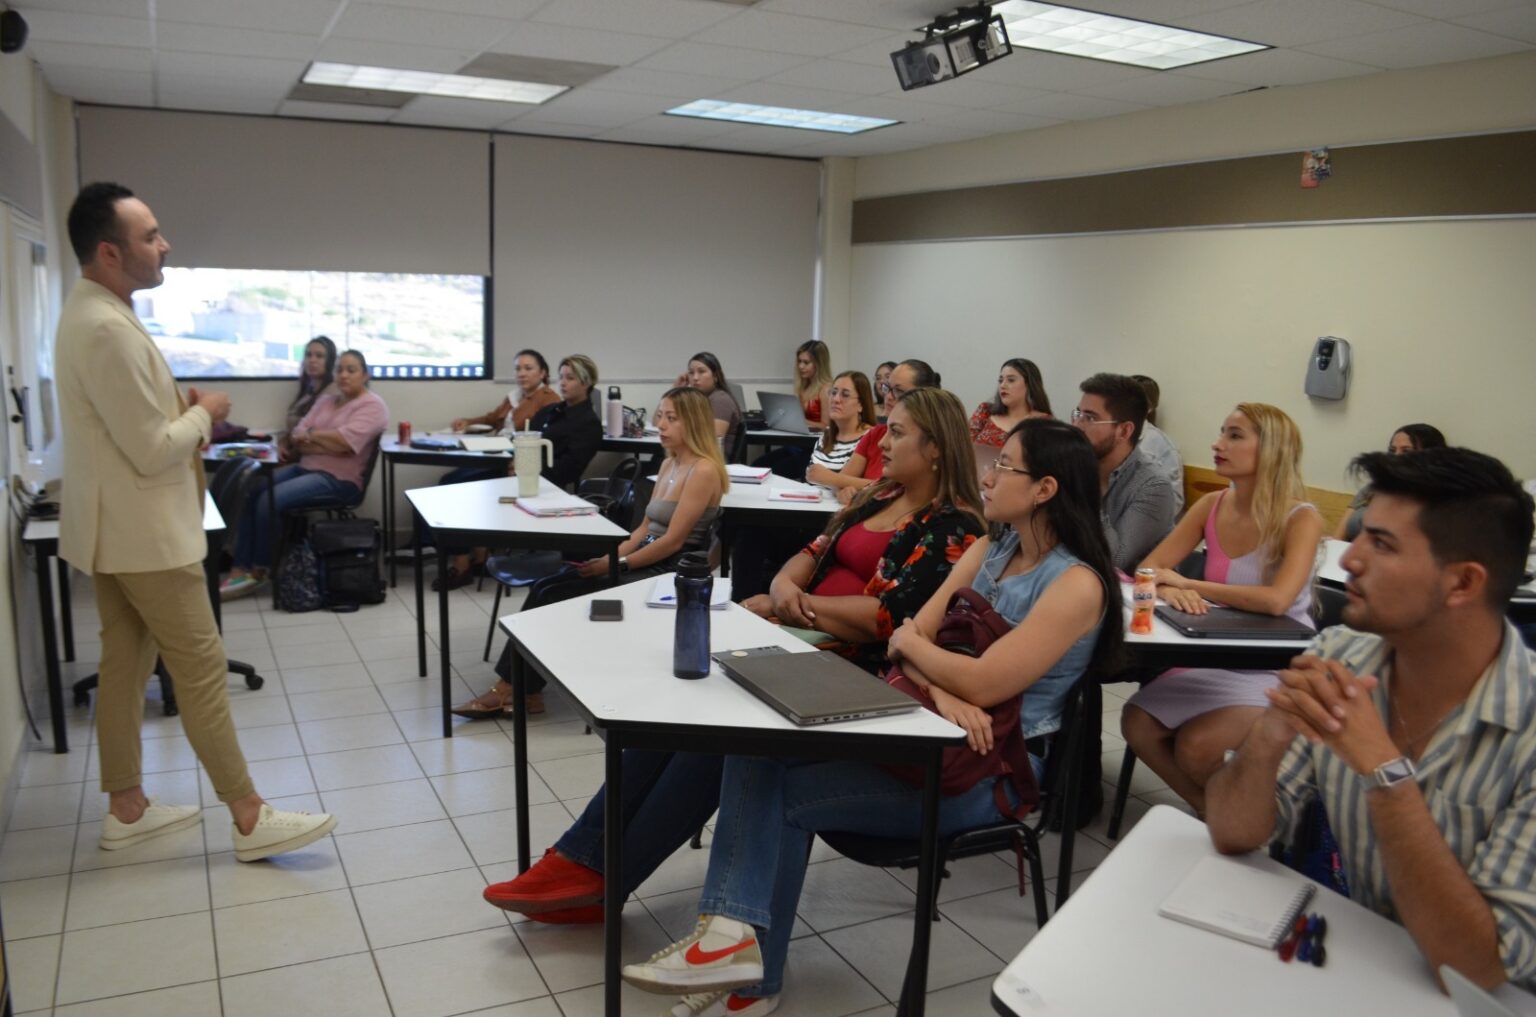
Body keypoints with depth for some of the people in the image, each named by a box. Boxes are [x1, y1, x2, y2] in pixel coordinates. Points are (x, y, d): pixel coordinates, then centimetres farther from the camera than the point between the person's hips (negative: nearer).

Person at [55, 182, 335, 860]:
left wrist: (183, 410, 5)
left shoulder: (87, 312, 9)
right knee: (201, 667, -4)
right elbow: (153, 451, -23)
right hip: (143, 530, -10)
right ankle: (249, 819, 4)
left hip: (113, 525, 10)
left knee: (125, 662, 15)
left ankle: (125, 809, 26)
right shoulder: (109, 329, -24)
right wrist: (205, 414, -6)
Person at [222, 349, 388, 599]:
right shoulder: (325, 401, 18)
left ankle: (259, 569, -5)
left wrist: (310, 434, -4)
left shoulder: (373, 406, -5)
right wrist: (325, 445, -14)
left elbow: (344, 441, -20)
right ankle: (240, 569, -13)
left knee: (269, 500, -24)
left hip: (339, 479, -8)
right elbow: (297, 438, 7)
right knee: (250, 493, -13)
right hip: (305, 468, 8)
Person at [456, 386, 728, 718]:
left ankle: (517, 689, 0)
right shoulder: (669, 464, 15)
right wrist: (608, 556, 1)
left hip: (668, 574, -9)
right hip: (645, 563, 9)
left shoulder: (703, 470, -14)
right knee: (546, 588, -6)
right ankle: (510, 687, -7)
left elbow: (673, 541, -18)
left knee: (554, 596, -13)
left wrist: (616, 565, -13)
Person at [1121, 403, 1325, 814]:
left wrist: (1187, 584, -22)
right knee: (1138, 723, -13)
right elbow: (1150, 569, -2)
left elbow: (1276, 600, -29)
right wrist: (1169, 590, -27)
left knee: (1196, 745, -25)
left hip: (1277, 666, -5)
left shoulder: (1301, 519, -14)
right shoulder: (1212, 506, 1)